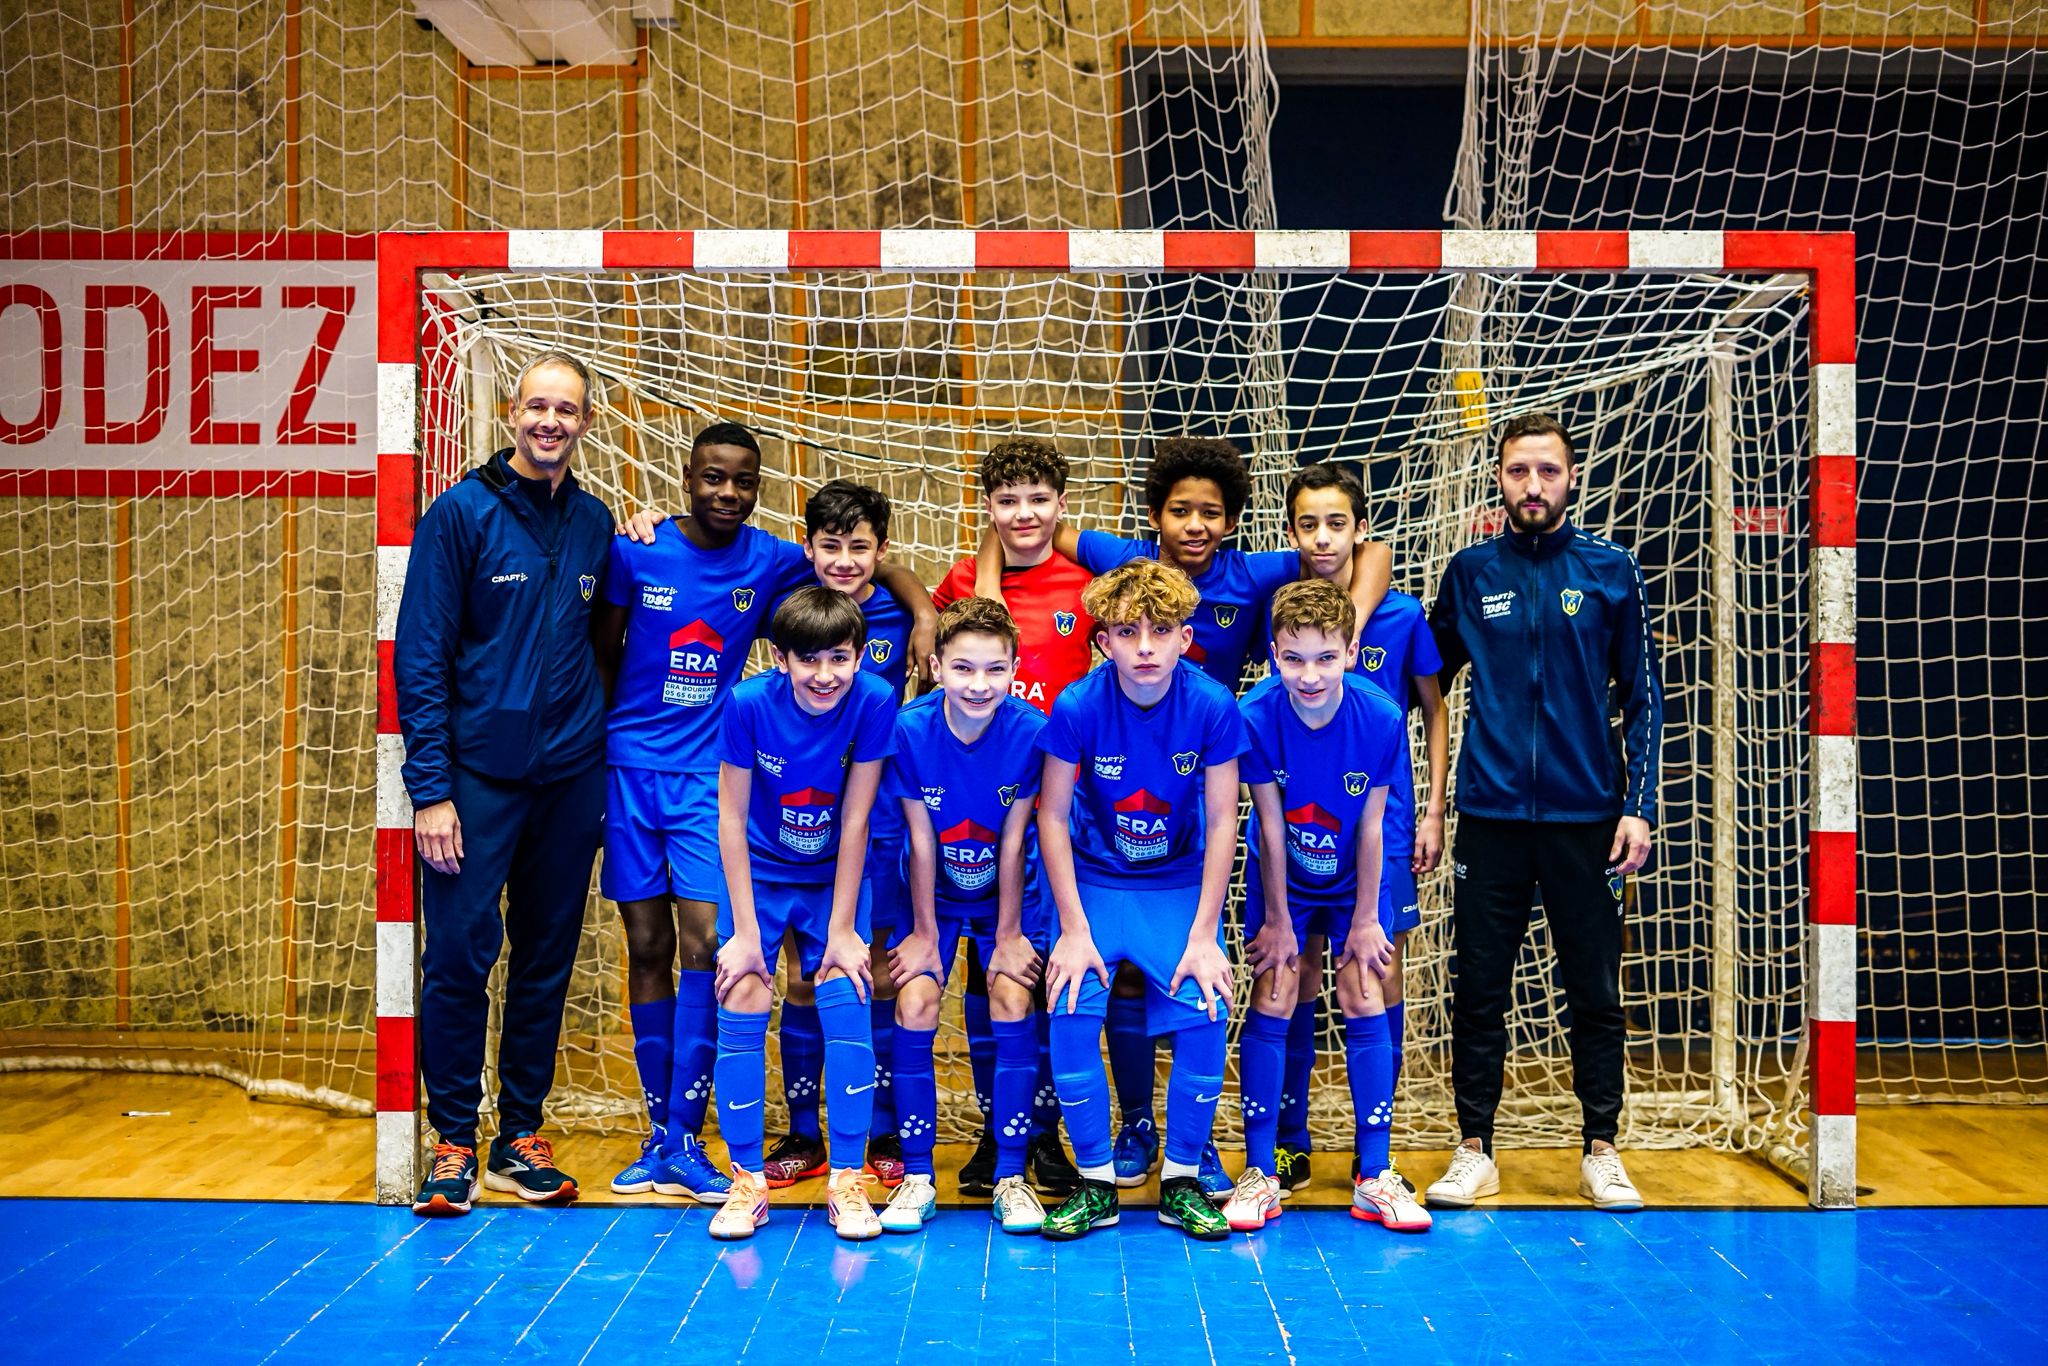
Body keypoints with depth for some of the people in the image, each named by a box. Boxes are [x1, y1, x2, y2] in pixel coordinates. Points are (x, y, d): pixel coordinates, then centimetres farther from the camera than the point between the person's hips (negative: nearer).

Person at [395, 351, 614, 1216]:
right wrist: (430, 789, -13)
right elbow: (420, 657, -7)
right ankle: (453, 1140, 13)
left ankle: (522, 1134, 22)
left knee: (547, 960, 10)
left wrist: (604, 768, 8)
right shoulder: (461, 513, -5)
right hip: (479, 776, -4)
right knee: (459, 957, -2)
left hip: (571, 779, 4)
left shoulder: (595, 524, 8)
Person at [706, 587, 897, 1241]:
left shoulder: (873, 702, -21)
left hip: (835, 876, 0)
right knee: (742, 1003, -10)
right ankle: (747, 1180, 5)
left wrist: (842, 929, -13)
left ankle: (847, 1181, 0)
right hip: (758, 874, 0)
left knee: (847, 1003, -13)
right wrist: (745, 932, -13)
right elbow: (731, 819, -13)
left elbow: (854, 821, -15)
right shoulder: (749, 703, -21)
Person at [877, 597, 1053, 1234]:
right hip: (933, 891, 0)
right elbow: (921, 839, -15)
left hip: (1007, 891, 0)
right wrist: (925, 933, -9)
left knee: (1014, 1000, -15)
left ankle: (1011, 1175, -2)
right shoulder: (911, 729, -22)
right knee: (915, 1002, -14)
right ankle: (917, 1175, -1)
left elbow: (1014, 842, -15)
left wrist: (1009, 934, -9)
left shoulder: (1030, 731, -23)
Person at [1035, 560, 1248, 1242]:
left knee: (1206, 1012, -19)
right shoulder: (1078, 706, -18)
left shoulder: (1212, 706, -17)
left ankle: (1182, 1180, 2)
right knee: (1072, 1011, -20)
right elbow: (1052, 814, -10)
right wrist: (1075, 930, -13)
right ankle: (1096, 1182, -1)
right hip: (1094, 880, 0)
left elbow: (1221, 821, -10)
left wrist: (1203, 935, -13)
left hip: (1181, 884, 0)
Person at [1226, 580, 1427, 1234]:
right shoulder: (1257, 715, -27)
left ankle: (1375, 1176, 6)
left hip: (1354, 880, 1)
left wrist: (1365, 918, -8)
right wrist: (1278, 921, -11)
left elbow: (1371, 826, -15)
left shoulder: (1382, 718, -26)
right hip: (1281, 880, -1)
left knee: (1364, 1002, -3)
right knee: (1273, 1001, -7)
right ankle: (1259, 1172, 3)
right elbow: (1270, 827, -19)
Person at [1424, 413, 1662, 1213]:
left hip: (1586, 815, -1)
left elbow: (1643, 695, 5)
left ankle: (1601, 1150, 21)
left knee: (1595, 992, 7)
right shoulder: (1470, 573, 5)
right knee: (1479, 991, 5)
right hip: (1490, 815, 1)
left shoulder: (1610, 571, 2)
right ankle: (1473, 1151, 17)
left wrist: (1639, 806, -3)